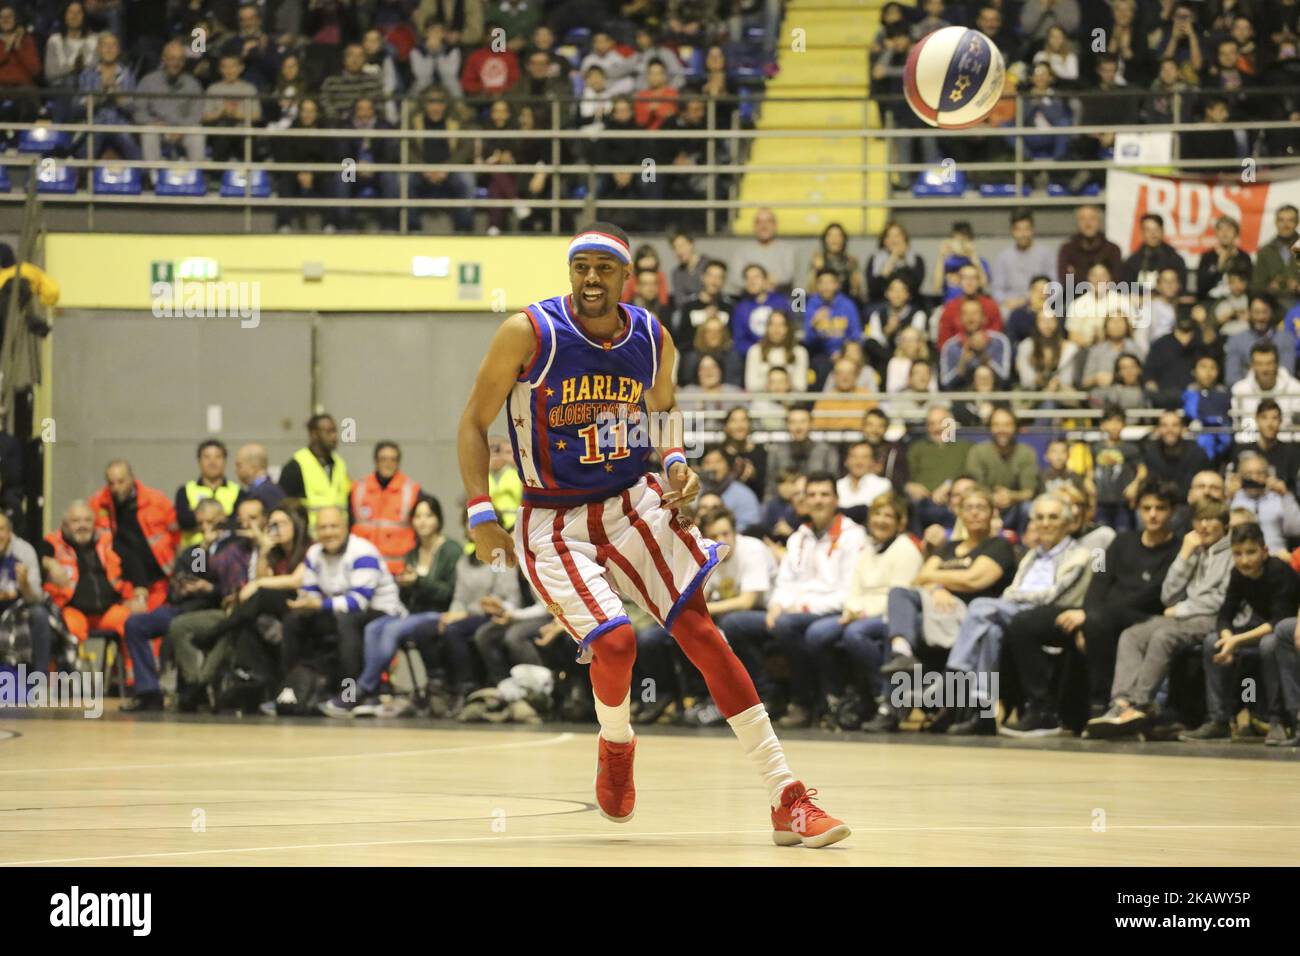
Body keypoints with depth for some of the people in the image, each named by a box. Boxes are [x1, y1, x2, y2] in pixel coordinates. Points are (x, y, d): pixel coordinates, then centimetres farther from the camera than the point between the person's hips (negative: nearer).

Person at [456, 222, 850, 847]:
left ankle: (787, 801, -13)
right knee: (614, 642, -23)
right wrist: (480, 511, -13)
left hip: (633, 504, 3)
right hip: (554, 523, -3)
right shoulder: (529, 334, -14)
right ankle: (614, 744, 16)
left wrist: (674, 462, 0)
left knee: (700, 630, -11)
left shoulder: (654, 341, -2)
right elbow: (475, 421, -4)